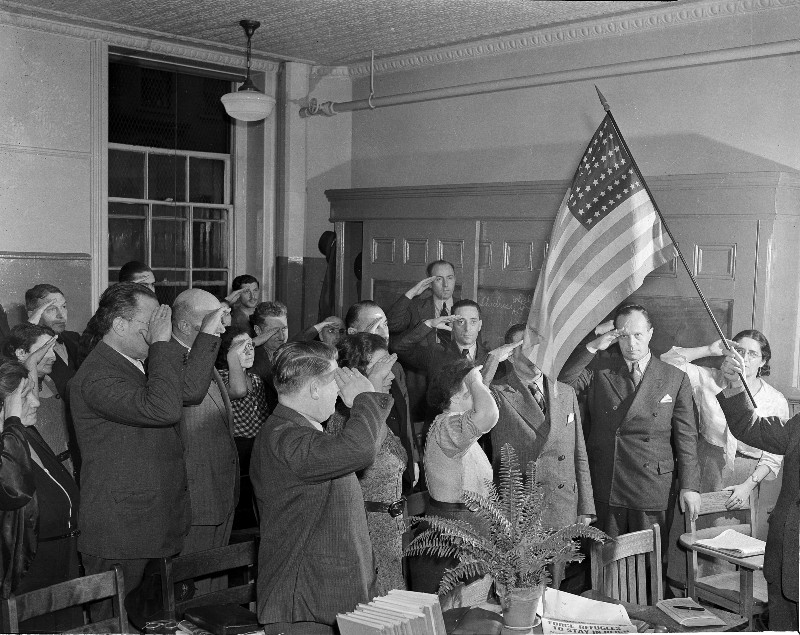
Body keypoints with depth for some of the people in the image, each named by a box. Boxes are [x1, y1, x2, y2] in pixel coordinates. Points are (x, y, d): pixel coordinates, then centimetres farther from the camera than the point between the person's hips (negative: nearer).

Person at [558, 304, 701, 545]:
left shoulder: (675, 379, 5)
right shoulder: (598, 371, 5)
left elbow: (686, 437, 5)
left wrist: (689, 487, 0)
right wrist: (592, 347, -13)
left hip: (653, 491, 0)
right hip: (604, 489, 0)